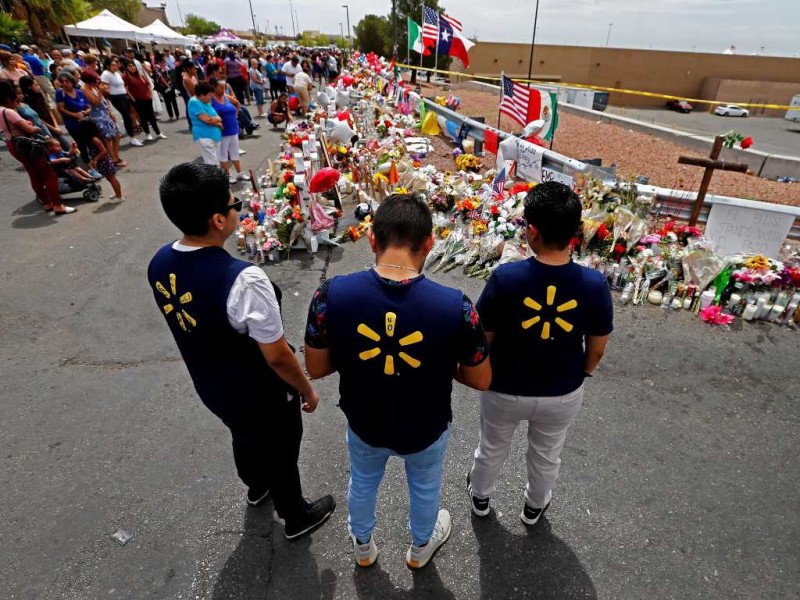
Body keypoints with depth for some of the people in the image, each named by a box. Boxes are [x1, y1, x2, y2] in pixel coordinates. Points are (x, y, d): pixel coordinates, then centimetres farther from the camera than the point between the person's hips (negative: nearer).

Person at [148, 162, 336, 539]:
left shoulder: (159, 264, -12)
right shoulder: (243, 280, -38)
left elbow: (191, 327, 3)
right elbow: (277, 356, -28)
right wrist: (307, 390, -10)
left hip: (211, 388, 7)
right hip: (260, 398, -6)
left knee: (244, 438, 35)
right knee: (280, 456, 22)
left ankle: (256, 487, 66)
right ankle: (296, 518, 51)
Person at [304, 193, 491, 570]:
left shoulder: (331, 295, -27)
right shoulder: (455, 306, -30)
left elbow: (316, 368, -13)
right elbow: (481, 380, -15)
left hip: (364, 424, 2)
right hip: (426, 430, -1)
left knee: (362, 482, 34)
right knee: (425, 486, 32)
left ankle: (363, 547, 63)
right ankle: (421, 547, 62)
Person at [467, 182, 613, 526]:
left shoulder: (505, 277, -28)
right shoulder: (594, 285, -22)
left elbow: (483, 339, -16)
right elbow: (597, 349, -7)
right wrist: (582, 375, 14)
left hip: (504, 390, -1)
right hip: (563, 394, 2)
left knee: (492, 447, 28)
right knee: (546, 455, 30)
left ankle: (480, 496, 56)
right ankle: (535, 506, 58)